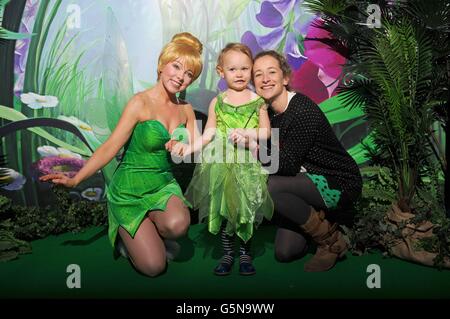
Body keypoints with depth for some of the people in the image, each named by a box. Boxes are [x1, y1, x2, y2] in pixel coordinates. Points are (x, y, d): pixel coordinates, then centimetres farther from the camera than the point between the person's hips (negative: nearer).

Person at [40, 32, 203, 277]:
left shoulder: (186, 110, 5)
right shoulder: (141, 103, -12)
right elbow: (111, 147, -16)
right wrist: (75, 179, -25)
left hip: (164, 185, 4)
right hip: (130, 189, -4)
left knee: (177, 225, -32)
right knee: (153, 266, -12)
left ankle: (151, 221, 5)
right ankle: (129, 233, 20)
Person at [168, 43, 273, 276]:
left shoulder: (258, 101, 3)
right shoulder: (217, 103, 6)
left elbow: (266, 132, -1)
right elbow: (208, 135, 5)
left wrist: (245, 132, -16)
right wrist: (188, 148, -8)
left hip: (248, 163, -1)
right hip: (221, 163, 1)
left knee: (247, 209, 1)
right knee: (223, 210, 3)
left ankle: (245, 253, 21)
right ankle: (228, 253, 21)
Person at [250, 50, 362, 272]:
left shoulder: (303, 110, -22)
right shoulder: (269, 114, 3)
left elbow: (287, 164, -25)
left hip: (339, 185, -7)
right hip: (308, 181, 7)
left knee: (268, 187, -30)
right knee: (284, 253, 1)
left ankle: (331, 240, -10)